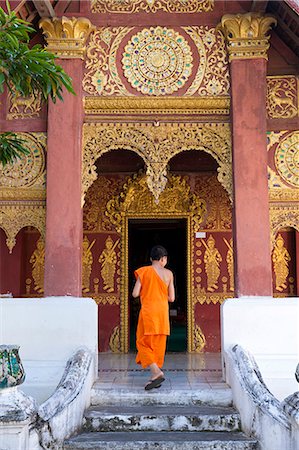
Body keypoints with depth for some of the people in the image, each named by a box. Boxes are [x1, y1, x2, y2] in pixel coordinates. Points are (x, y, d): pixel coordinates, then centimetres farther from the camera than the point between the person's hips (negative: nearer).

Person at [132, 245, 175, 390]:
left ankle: (157, 372, -13)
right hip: (162, 312, 3)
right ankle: (155, 378, 14)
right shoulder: (168, 274, 3)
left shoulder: (144, 271, -4)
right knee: (158, 344, 10)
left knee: (144, 343, 3)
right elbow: (171, 298, 4)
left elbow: (135, 294, -6)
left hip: (148, 311, -3)